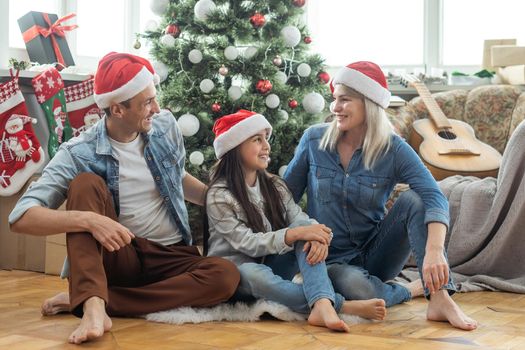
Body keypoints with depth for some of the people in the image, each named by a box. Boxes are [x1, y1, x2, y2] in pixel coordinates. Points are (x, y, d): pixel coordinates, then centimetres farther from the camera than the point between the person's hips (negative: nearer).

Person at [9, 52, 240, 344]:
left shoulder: (166, 126, 1)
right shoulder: (79, 154, -14)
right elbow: (21, 217, -23)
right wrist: (88, 220, -38)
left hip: (172, 256, 3)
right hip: (117, 256, -3)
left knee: (226, 275, -29)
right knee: (86, 183, -26)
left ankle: (90, 299, -26)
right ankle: (93, 305, -40)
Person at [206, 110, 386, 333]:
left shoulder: (274, 186, 7)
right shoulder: (219, 196, -11)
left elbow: (301, 220, -6)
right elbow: (247, 243, -20)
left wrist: (316, 235, -31)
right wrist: (296, 233, -30)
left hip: (271, 265, 5)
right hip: (234, 272, -5)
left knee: (306, 228, -20)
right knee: (255, 274, -40)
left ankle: (322, 304, -44)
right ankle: (342, 305, -42)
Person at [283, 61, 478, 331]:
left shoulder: (393, 150, -11)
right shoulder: (314, 139, -6)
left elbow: (435, 197, -25)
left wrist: (434, 250, -44)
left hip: (375, 253, 1)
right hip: (331, 259, -1)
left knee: (413, 200, -25)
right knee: (356, 288, -36)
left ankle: (440, 298, -27)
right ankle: (415, 289, -5)